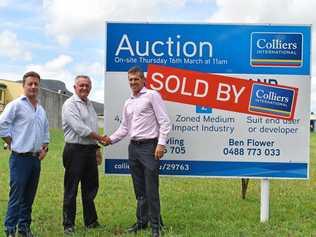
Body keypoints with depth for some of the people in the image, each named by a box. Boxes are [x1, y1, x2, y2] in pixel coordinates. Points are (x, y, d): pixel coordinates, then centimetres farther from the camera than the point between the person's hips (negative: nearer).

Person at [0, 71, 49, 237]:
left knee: (29, 197, 12)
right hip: (20, 158, -7)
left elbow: (46, 131, 25)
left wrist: (44, 148, 11)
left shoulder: (41, 110, 15)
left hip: (36, 158, 7)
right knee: (16, 196, -4)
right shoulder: (16, 105, -7)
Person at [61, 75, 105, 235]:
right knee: (71, 190, -1)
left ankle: (90, 221, 25)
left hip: (90, 150, 8)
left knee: (91, 187, 14)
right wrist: (99, 137, -9)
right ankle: (68, 225, 8)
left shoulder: (89, 104, 17)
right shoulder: (70, 104, -9)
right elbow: (80, 128, -18)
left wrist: (97, 148, 18)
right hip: (75, 150, -8)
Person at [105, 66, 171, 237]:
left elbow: (164, 121, -9)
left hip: (149, 146, -7)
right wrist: (111, 139, 4)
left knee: (151, 190, -6)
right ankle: (142, 221, 24)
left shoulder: (152, 95, -3)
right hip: (133, 147, 7)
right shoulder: (128, 103, 17)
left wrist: (161, 143, -17)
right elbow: (124, 128, 21)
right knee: (139, 189, 13)